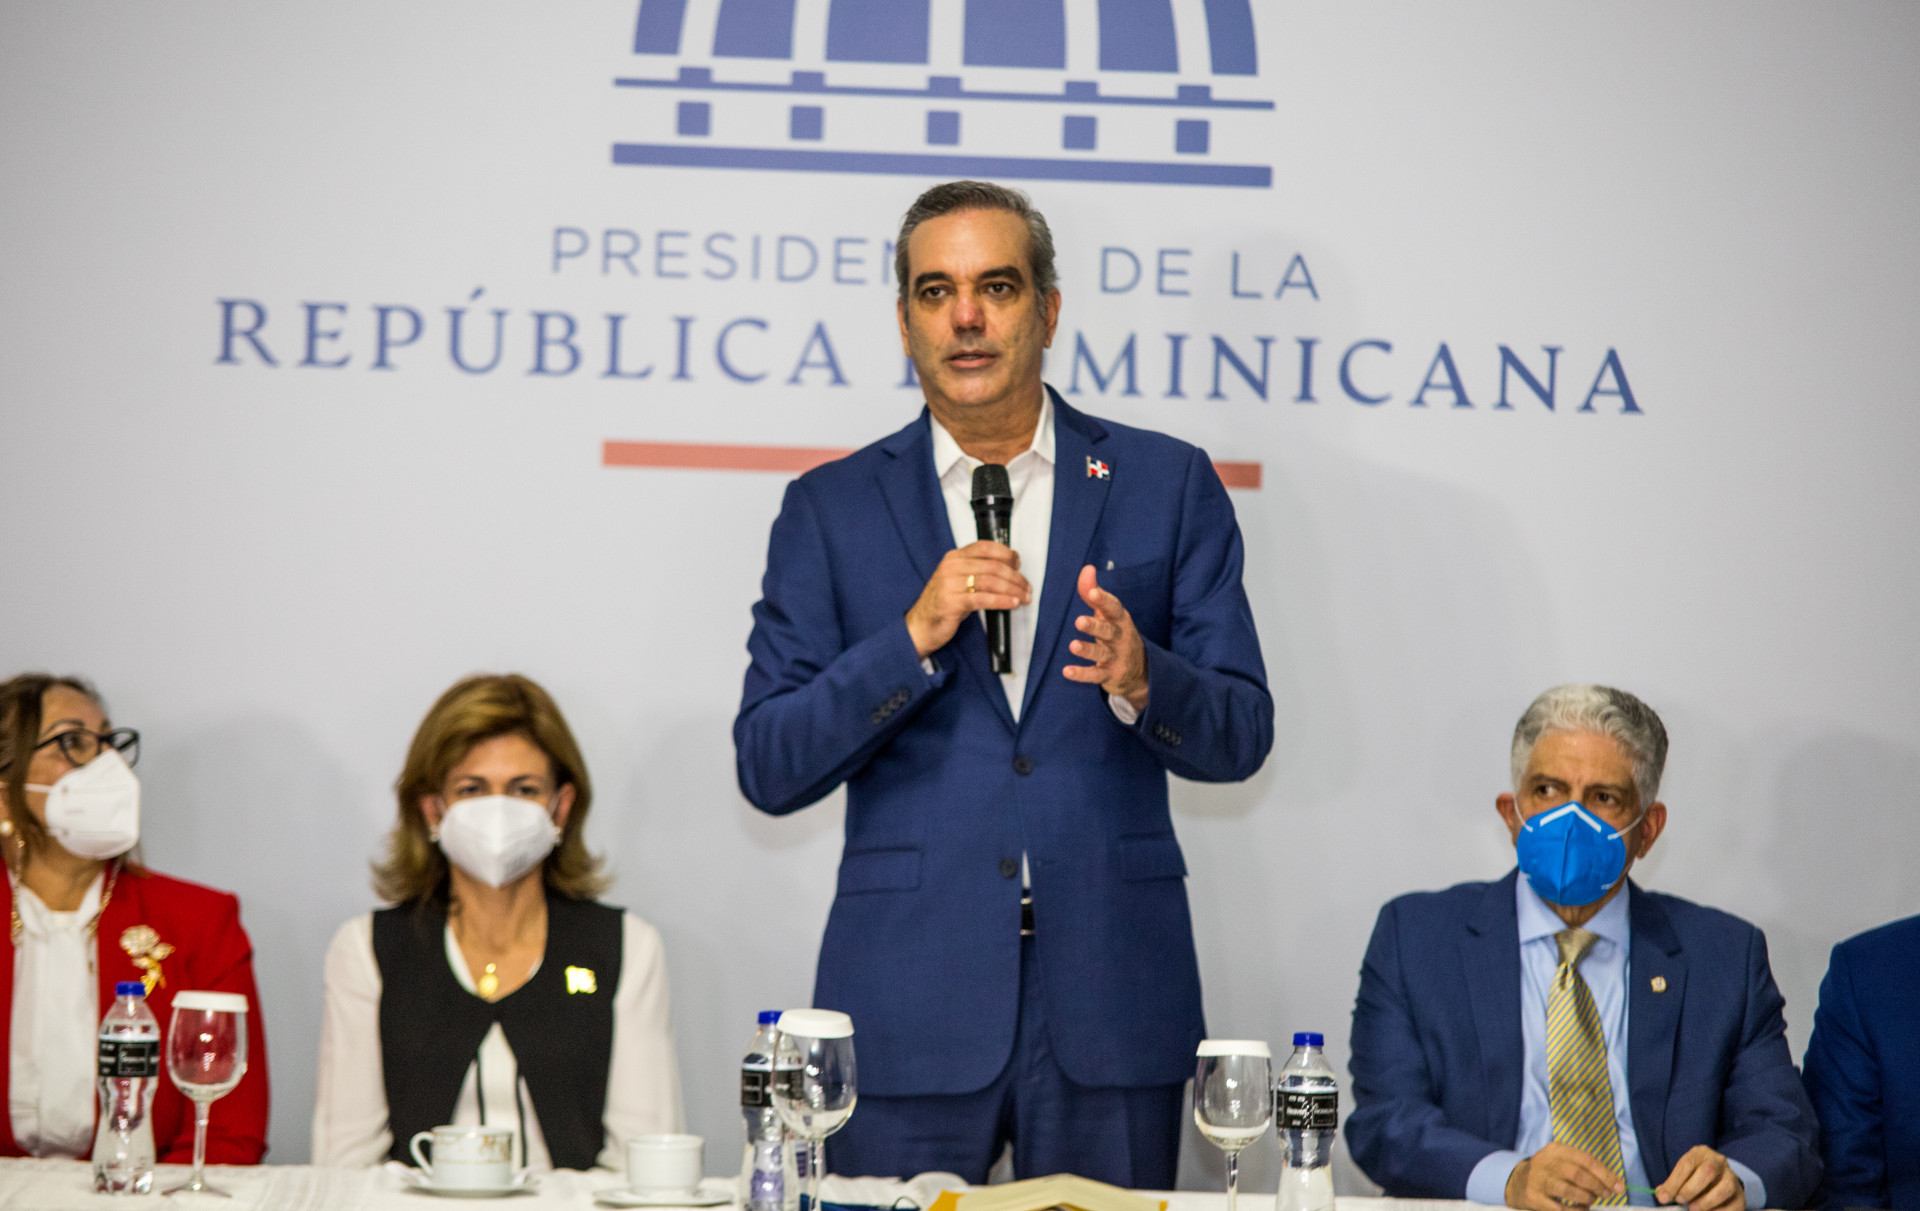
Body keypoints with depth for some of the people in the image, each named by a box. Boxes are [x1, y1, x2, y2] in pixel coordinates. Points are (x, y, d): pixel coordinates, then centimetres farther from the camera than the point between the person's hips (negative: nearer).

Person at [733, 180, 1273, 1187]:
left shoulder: (1169, 487, 8)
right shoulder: (830, 509, 7)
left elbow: (1241, 736, 5)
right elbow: (767, 771, 1)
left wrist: (1143, 680, -17)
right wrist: (913, 638, -13)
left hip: (1111, 1000, 0)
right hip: (908, 1008, 0)